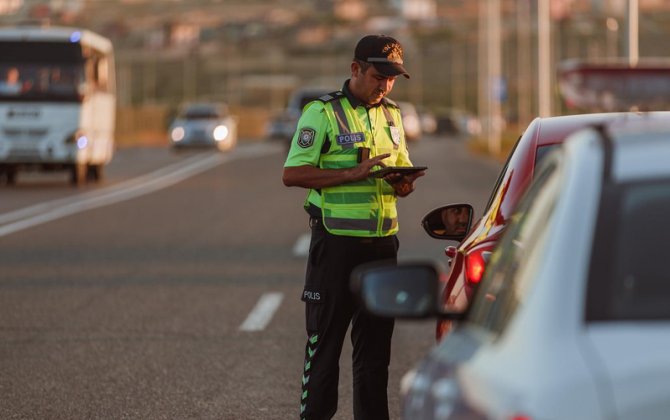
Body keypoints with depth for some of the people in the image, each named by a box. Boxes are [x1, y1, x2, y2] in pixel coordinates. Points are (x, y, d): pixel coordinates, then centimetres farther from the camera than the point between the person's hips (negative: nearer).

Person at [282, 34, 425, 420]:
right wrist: (352, 174, -21)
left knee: (376, 341, 9)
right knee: (325, 341, -1)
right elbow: (293, 173, -12)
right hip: (337, 241, -6)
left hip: (383, 242, 6)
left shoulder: (392, 115, 14)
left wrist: (404, 183, -2)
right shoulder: (323, 112, -6)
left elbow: (403, 169, 23)